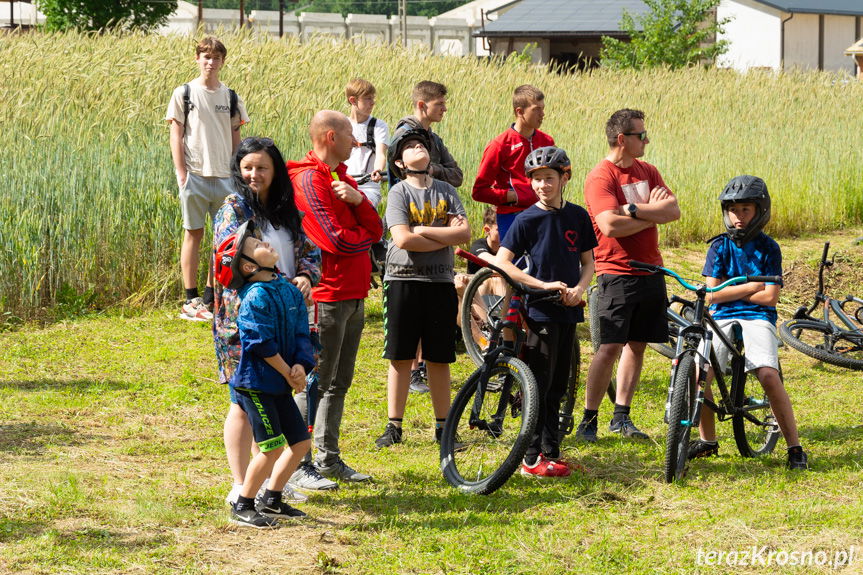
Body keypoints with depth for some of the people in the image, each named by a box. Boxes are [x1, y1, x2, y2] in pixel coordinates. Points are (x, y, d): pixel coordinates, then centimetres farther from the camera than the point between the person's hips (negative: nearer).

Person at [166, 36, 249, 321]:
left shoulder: (231, 97, 11)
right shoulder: (184, 94, 1)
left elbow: (236, 138, 14)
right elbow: (176, 135, -1)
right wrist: (181, 174, -8)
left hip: (225, 177, 4)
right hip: (195, 174, -4)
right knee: (193, 234, 0)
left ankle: (210, 297, 13)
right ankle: (190, 300, 4)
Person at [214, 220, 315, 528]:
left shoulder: (289, 289, 7)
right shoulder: (255, 297, -17)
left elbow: (301, 332, 6)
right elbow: (262, 344, -20)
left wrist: (301, 365, -10)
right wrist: (289, 373, -13)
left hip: (280, 385, 8)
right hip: (255, 384, -8)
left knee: (300, 442, 12)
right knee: (273, 447, -8)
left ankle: (271, 500, 25)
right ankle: (242, 507, 5)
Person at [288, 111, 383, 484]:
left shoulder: (343, 177, 16)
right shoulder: (310, 180, -13)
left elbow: (375, 229, 8)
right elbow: (337, 240, -19)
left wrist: (358, 199, -11)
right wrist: (365, 236, 2)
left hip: (353, 296, 9)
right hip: (327, 297, -9)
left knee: (339, 383, 14)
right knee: (316, 383, -7)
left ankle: (328, 458, 21)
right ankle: (298, 466, -3)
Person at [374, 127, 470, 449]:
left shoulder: (445, 191, 8)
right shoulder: (399, 192, -2)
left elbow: (465, 233, -4)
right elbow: (403, 239, -15)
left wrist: (423, 230, -11)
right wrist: (445, 237, -8)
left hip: (440, 281, 3)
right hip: (404, 279, -3)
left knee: (439, 359, 6)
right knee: (401, 356, 1)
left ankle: (443, 426, 13)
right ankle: (394, 426, 7)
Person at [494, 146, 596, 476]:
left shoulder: (578, 216, 6)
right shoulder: (527, 220, -7)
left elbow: (588, 262, 13)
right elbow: (502, 263, -11)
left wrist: (579, 288, -8)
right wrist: (544, 285, -17)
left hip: (568, 310, 5)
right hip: (539, 311, -4)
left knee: (557, 387, 11)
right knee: (538, 385, -4)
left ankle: (551, 452, 19)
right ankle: (532, 459, -1)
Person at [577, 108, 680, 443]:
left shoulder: (647, 172, 11)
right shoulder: (601, 178, -12)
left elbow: (674, 211, -2)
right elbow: (610, 226, -24)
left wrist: (633, 209, -17)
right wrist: (652, 214, -10)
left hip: (650, 271, 7)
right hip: (617, 273, -7)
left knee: (637, 345, 9)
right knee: (610, 347, -10)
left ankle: (621, 416, 17)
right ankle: (588, 420, -3)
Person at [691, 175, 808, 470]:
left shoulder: (768, 248, 1)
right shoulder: (720, 246, 6)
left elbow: (769, 296, -6)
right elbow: (713, 294, -1)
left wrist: (729, 290, -4)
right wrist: (750, 286, -6)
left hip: (757, 316, -2)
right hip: (722, 317, 2)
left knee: (768, 375, -26)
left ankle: (794, 447, -13)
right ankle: (707, 440, 3)